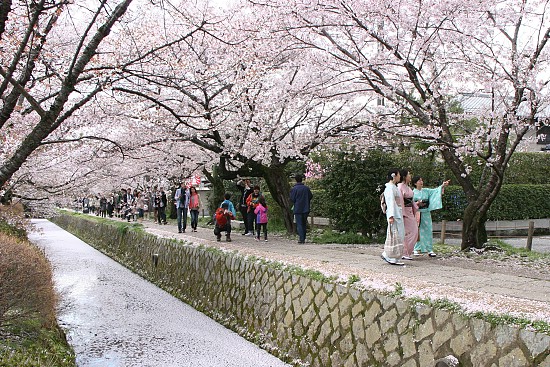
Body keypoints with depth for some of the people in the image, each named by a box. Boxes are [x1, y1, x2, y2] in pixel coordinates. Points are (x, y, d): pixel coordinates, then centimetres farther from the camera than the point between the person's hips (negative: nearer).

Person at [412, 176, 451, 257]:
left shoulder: (426, 191, 11)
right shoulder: (413, 192, -1)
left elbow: (435, 191, 2)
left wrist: (442, 186, -12)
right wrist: (417, 204, -17)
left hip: (426, 214, 4)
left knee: (428, 231, 1)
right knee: (417, 232, -2)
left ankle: (429, 250, 3)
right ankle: (416, 249, 6)